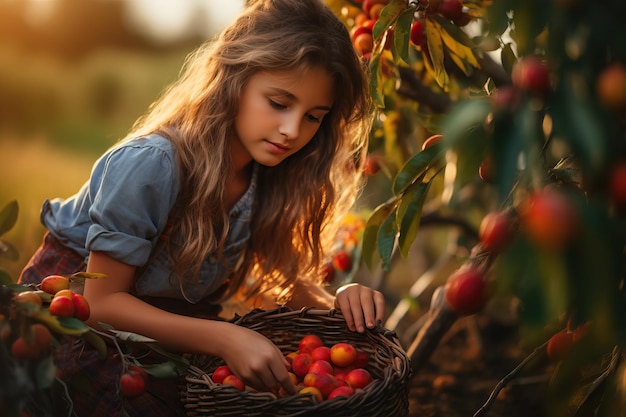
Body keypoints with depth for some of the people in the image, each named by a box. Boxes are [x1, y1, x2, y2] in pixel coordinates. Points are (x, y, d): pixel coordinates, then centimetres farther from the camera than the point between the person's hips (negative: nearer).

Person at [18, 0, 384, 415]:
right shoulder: (149, 166, -31)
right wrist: (224, 338, -36)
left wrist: (338, 302, -24)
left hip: (170, 316, 5)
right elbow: (102, 302, -24)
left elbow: (285, 279, -1)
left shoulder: (272, 173, -12)